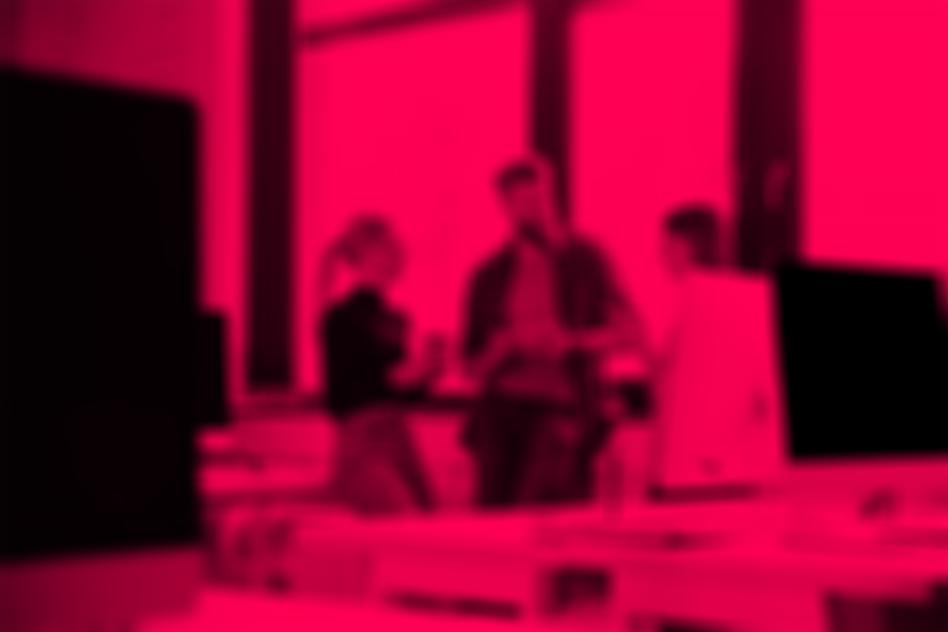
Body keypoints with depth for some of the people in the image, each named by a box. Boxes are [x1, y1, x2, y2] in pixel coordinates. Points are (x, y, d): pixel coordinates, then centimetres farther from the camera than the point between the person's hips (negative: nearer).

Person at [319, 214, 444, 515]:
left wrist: (426, 370, 3)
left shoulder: (393, 319, 16)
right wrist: (396, 377, -16)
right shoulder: (342, 318, -7)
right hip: (362, 445, -8)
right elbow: (339, 396, -10)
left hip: (397, 438, 8)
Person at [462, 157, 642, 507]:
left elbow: (627, 330, 4)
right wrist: (504, 345, -9)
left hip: (561, 410, -3)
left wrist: (570, 341, -12)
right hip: (501, 411, 3)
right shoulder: (490, 277, 10)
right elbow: (473, 365, 12)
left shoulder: (583, 261, 6)